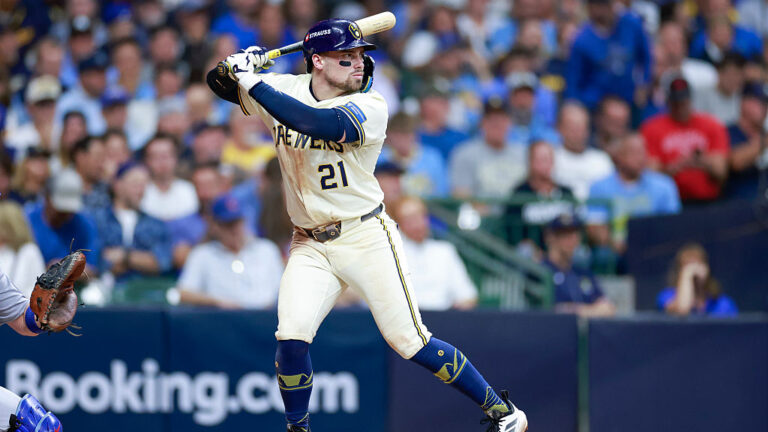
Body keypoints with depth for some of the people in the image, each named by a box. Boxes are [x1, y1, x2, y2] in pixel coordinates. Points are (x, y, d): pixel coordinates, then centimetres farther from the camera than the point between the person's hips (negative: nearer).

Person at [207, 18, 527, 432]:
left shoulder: (370, 107, -15)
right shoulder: (286, 90, -1)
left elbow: (317, 123, -32)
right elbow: (220, 84, 6)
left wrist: (253, 83, -32)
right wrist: (236, 67, -18)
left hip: (366, 237, -3)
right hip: (310, 245, 3)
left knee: (409, 342, -6)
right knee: (291, 339, -15)